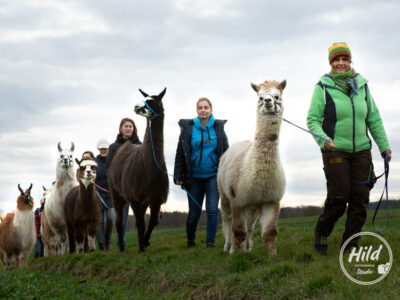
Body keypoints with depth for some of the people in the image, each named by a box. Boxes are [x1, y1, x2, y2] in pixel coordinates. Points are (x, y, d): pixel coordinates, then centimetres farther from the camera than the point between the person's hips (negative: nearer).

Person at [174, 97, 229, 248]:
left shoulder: (218, 127, 2)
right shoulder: (187, 128, 0)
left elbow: (226, 151, 8)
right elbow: (180, 153, 3)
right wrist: (178, 176, -1)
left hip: (213, 175, 0)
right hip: (195, 177, 0)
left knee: (212, 210, -10)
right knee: (194, 212, 6)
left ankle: (210, 243, 0)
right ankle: (190, 240, 31)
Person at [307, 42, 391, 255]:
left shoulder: (362, 85, 10)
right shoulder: (323, 87, -2)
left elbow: (374, 119, 15)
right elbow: (313, 119, -4)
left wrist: (384, 146, 12)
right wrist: (323, 140, -21)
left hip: (361, 151, 4)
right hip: (335, 150, -4)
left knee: (360, 198, -1)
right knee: (339, 197, -8)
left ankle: (350, 244, 11)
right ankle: (321, 233, 17)